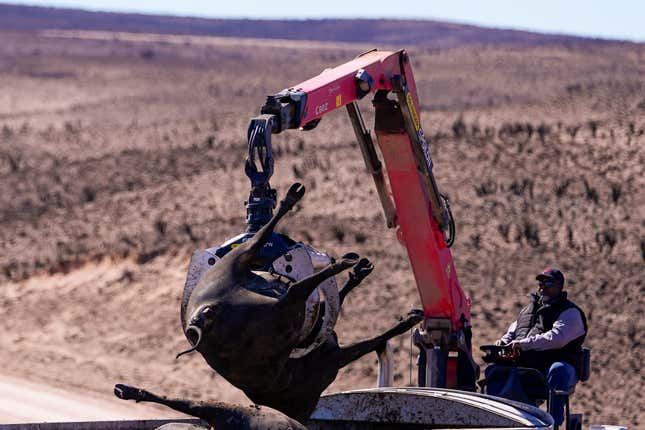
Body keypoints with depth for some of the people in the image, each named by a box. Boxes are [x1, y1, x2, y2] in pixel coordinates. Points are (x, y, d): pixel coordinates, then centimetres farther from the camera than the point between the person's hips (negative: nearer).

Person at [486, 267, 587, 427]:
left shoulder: (570, 312, 0)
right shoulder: (529, 309, 25)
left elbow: (556, 337, -18)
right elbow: (512, 332, 26)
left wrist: (525, 344, -26)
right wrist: (504, 342, 0)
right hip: (525, 368, 6)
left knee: (558, 370, -40)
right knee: (492, 371, -13)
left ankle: (553, 423, -44)